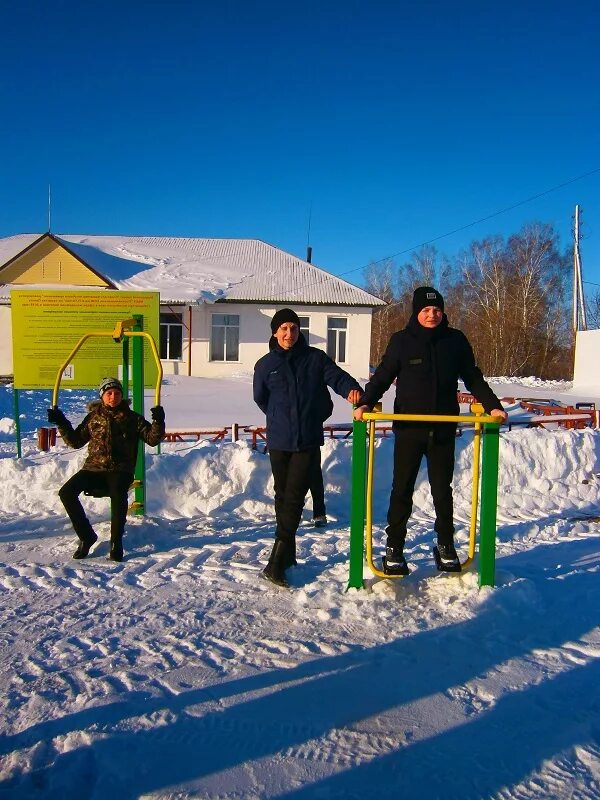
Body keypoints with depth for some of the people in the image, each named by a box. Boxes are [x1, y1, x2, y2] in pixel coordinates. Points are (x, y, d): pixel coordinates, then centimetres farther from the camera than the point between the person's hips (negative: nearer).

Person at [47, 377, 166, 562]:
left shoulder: (132, 418, 8)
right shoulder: (93, 417, 14)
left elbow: (152, 439, 1)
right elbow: (76, 441, 20)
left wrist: (158, 422, -17)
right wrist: (62, 423, 9)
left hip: (120, 470, -3)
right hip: (93, 468, 3)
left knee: (118, 495, -34)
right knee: (66, 492, -18)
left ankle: (116, 542, -15)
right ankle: (86, 536, -3)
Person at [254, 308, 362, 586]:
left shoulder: (315, 358, 1)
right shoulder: (266, 364, 4)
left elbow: (337, 376, -7)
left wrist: (352, 389, -27)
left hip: (308, 441, -2)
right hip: (278, 441, 2)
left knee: (295, 498, -7)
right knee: (283, 496, 12)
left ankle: (276, 562, -6)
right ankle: (288, 553, 27)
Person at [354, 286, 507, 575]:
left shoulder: (456, 340, 4)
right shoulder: (401, 341, -1)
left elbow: (473, 378, 11)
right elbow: (382, 377, 0)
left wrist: (492, 405, 1)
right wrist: (365, 403, -15)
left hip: (444, 429, 2)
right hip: (409, 428, -1)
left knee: (442, 489, 13)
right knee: (402, 489, 5)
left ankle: (446, 546, 27)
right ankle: (394, 548, 16)